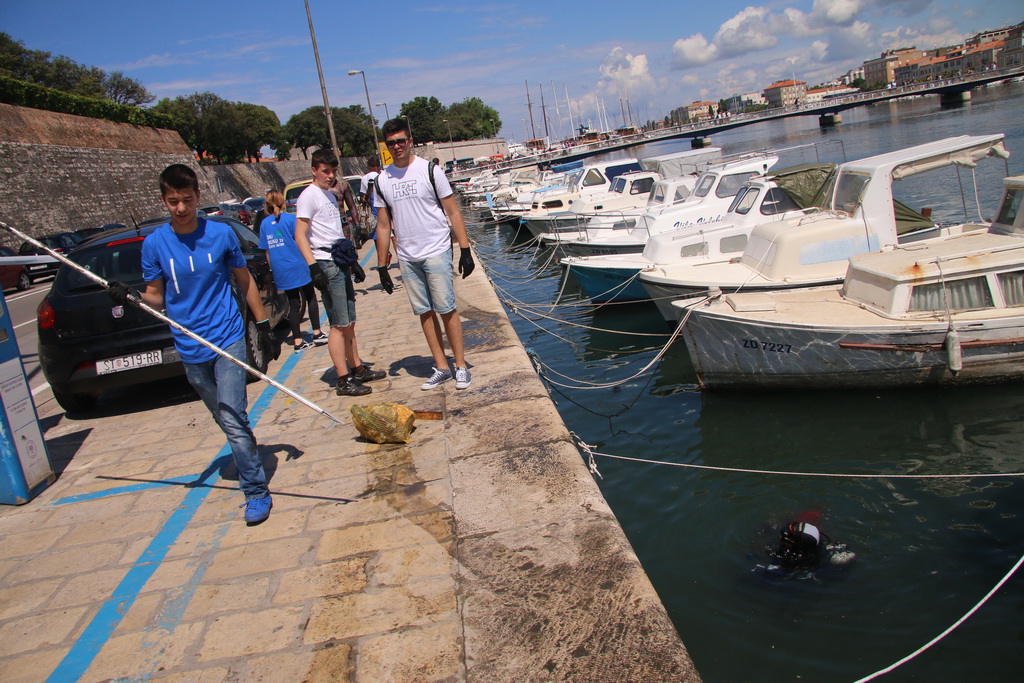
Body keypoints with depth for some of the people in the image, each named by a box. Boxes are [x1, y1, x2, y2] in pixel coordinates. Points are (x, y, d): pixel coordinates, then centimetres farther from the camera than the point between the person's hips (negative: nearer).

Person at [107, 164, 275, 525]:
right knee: (225, 418, 15)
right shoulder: (154, 243, -1)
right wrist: (132, 297, -16)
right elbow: (156, 296, 5)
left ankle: (256, 492, 0)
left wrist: (263, 322, 9)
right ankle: (249, 456, 39)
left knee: (232, 418, -10)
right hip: (190, 349, 3)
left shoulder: (221, 234, -4)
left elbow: (244, 280, 8)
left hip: (228, 339, -3)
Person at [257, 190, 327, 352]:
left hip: (280, 271, 4)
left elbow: (266, 250, 9)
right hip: (298, 266, -4)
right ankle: (317, 334, 13)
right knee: (310, 298, 12)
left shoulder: (264, 223, 5)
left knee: (293, 305, 8)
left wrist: (273, 268, 18)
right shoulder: (290, 219, -7)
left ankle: (297, 341, 7)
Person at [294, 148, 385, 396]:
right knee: (339, 325, -7)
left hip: (340, 263, 9)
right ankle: (344, 380, -3)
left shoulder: (330, 195, 18)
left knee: (349, 322, 14)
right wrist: (313, 266, -22)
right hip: (326, 264, -9)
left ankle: (357, 369, 23)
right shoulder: (309, 196, -8)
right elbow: (300, 236, -14)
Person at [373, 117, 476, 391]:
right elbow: (383, 225, 12)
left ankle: (461, 366, 8)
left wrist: (465, 250, -8)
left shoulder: (429, 170, -2)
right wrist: (382, 265, 8)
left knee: (446, 309, -3)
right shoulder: (382, 180, 8)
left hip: (436, 251, -4)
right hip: (406, 258, 4)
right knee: (424, 312, 6)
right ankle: (441, 368, 16)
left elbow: (453, 212, -2)